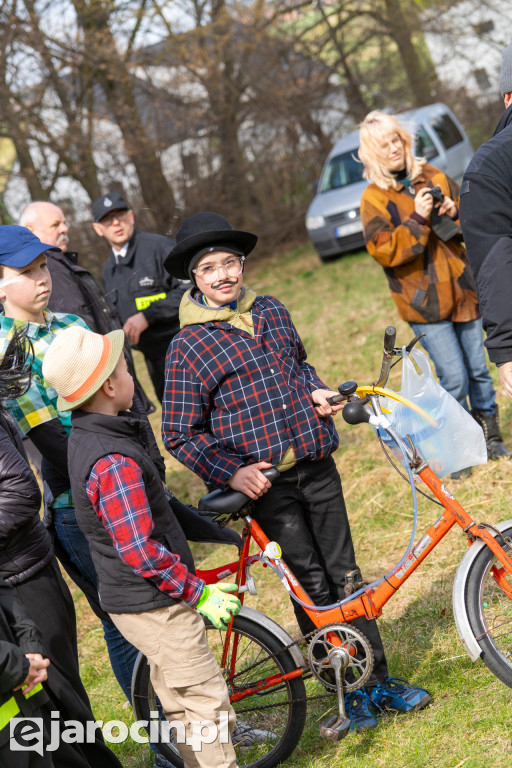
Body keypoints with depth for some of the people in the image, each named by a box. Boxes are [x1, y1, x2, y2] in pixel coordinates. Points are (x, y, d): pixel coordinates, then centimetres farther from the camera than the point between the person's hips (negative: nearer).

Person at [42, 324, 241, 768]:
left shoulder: (84, 438, 4)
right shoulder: (114, 462, -29)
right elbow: (139, 551, -30)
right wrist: (199, 593, -20)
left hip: (127, 598, 10)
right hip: (154, 605, -10)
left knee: (179, 699, 21)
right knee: (207, 699, 0)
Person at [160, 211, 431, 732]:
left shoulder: (271, 311, 8)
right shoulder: (187, 346, -8)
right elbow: (180, 435, -7)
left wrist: (315, 391, 5)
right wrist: (231, 473, -18)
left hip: (317, 466, 5)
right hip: (266, 482, -4)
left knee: (344, 574, 10)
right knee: (312, 585, 3)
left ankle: (379, 679, 23)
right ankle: (350, 693, 18)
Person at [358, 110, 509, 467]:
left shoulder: (433, 177, 8)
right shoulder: (374, 198, -4)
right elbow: (383, 250, -12)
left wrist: (455, 214, -7)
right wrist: (417, 219, -20)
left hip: (462, 288, 4)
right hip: (424, 301, -4)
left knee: (479, 368, 9)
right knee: (454, 378, -9)